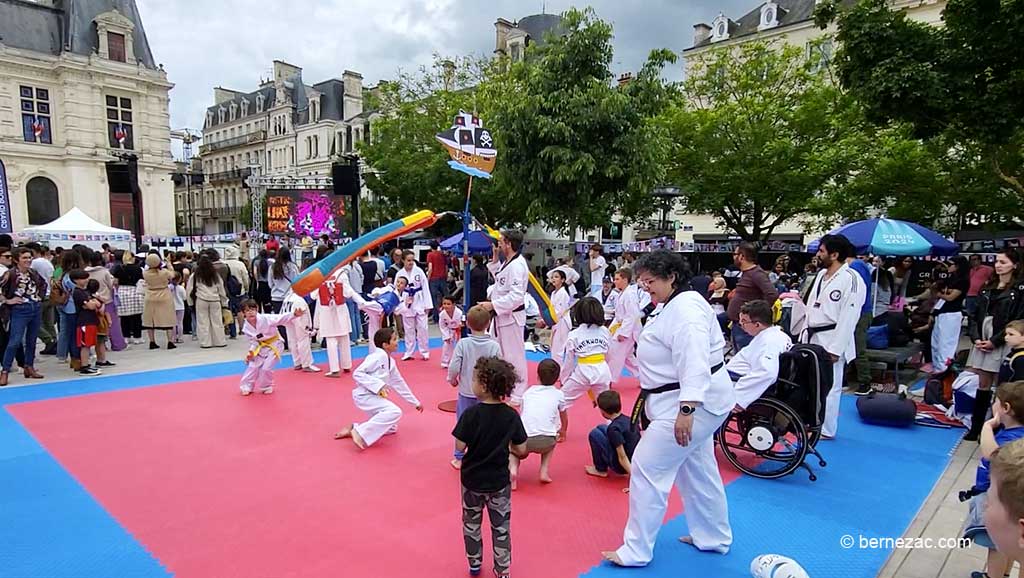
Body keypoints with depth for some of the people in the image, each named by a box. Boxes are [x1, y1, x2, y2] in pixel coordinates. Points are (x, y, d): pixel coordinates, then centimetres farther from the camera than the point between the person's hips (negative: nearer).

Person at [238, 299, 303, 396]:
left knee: (266, 368, -6)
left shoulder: (265, 318, -26)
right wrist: (251, 351, -15)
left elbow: (282, 318, -31)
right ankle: (247, 387, 27)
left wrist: (294, 314, -45)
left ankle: (267, 387, 21)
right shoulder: (246, 328, -12)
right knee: (252, 366, 7)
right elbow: (253, 341, 0)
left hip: (274, 345, -4)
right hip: (261, 347, 4)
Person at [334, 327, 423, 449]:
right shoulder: (378, 356, -18)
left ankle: (354, 429, 15)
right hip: (364, 395, -9)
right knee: (395, 411, -25)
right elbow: (357, 374, -22)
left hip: (374, 397, 9)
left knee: (392, 428, 13)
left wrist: (415, 402, 22)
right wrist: (378, 385, -27)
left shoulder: (391, 362, 10)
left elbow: (399, 383, 19)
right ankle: (360, 433, -19)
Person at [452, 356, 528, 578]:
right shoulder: (511, 416, -14)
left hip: (472, 478, -1)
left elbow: (460, 446, -18)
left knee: (471, 523, 22)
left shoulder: (471, 414, -22)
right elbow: (521, 451, -9)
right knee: (501, 526, 18)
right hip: (499, 480, 1)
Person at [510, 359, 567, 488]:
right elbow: (564, 420, 33)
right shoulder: (558, 394, 16)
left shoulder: (528, 391, 20)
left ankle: (513, 468, 5)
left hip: (524, 439, 0)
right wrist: (562, 432, 57)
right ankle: (544, 471, 20)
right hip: (546, 442, 0)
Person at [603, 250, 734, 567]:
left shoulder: (686, 307, -22)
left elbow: (694, 360, -31)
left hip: (693, 403, -11)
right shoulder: (671, 306, 12)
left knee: (647, 469, -5)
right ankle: (713, 537, 39)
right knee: (698, 471, 22)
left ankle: (636, 551, 7)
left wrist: (686, 410, -35)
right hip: (696, 401, 11)